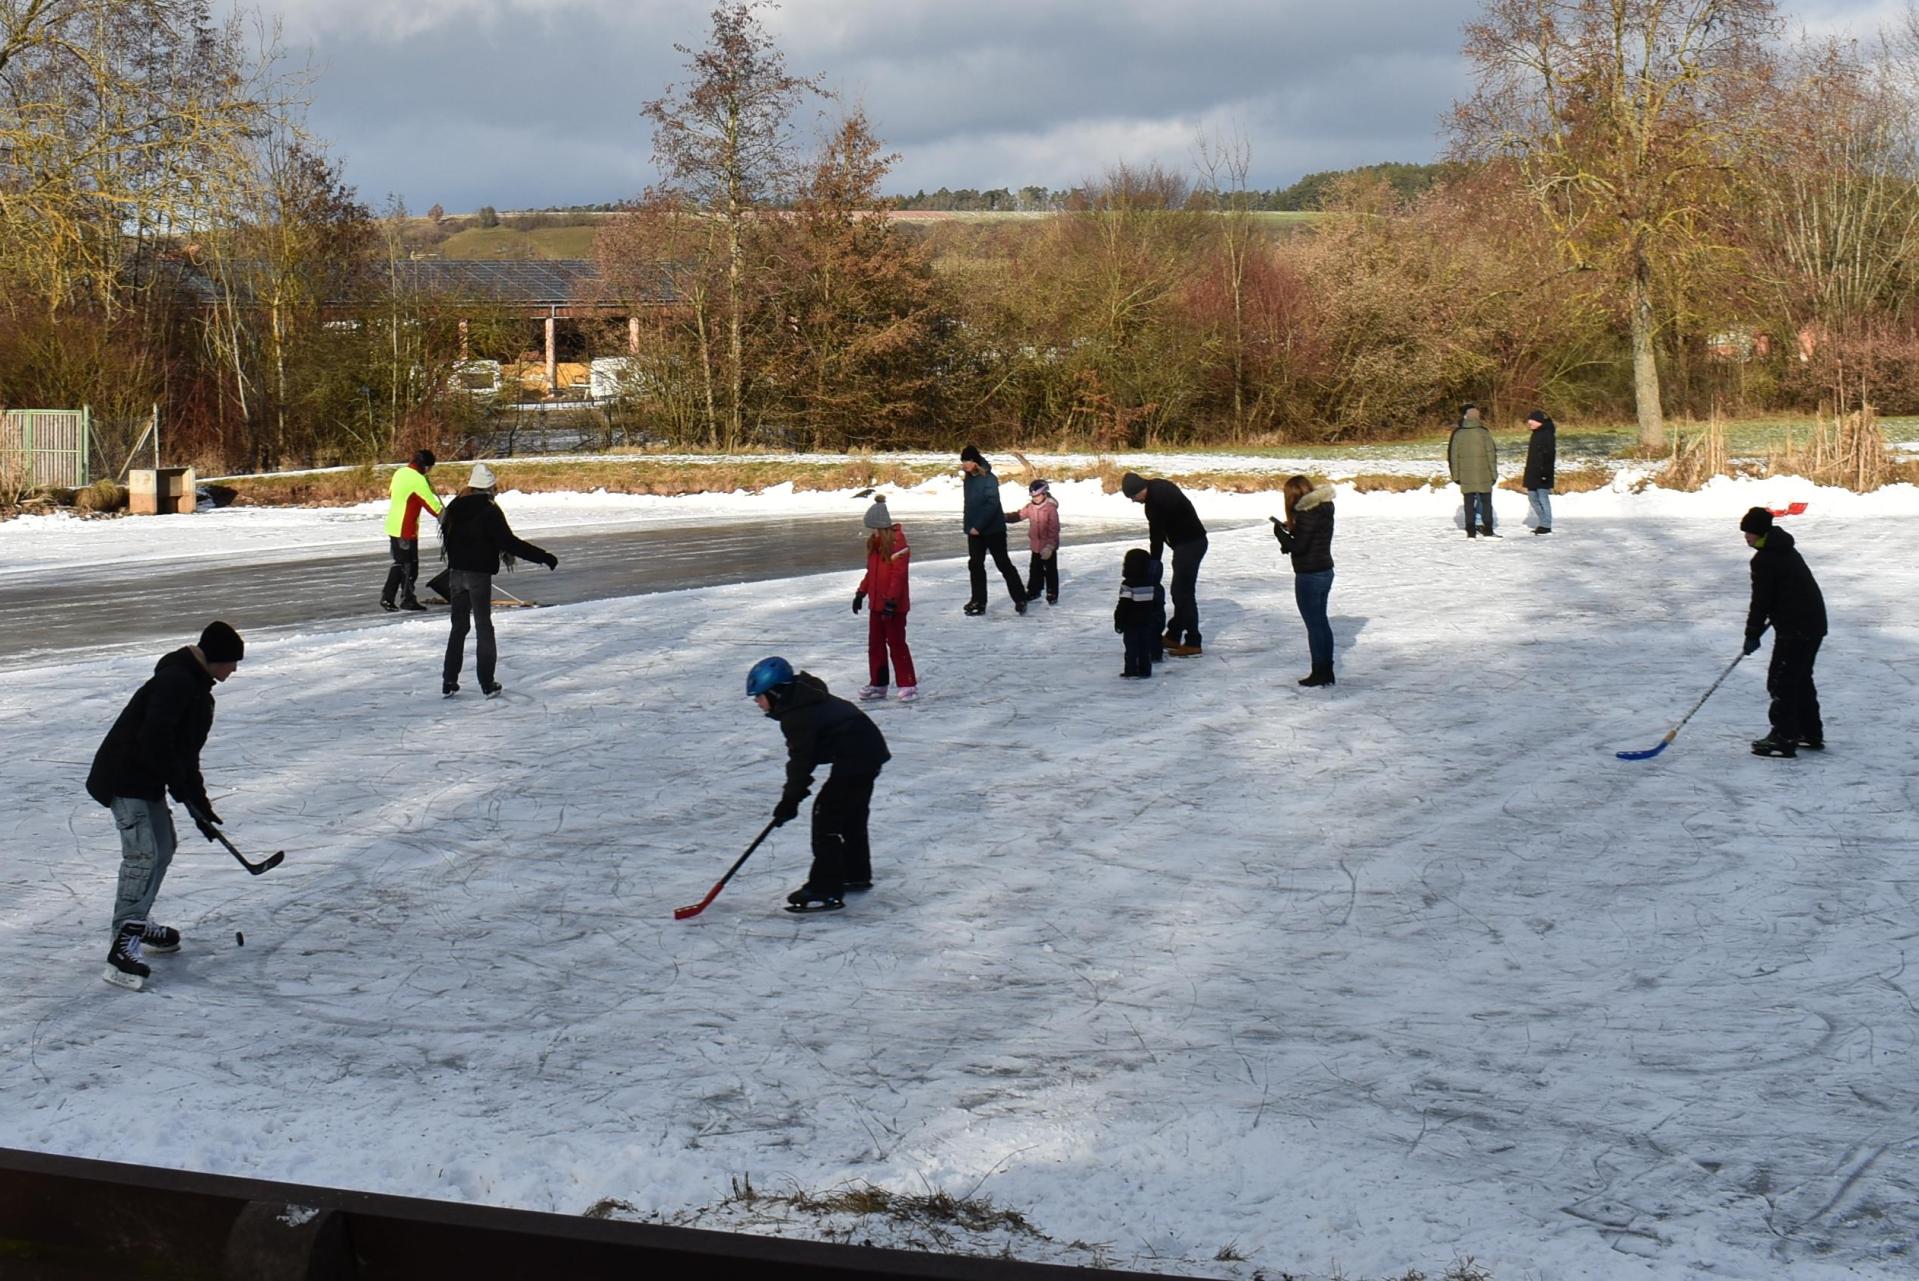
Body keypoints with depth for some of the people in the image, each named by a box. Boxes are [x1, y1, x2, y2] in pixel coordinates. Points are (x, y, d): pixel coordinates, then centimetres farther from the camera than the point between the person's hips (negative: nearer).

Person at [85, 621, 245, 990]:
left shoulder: (197, 686, 13)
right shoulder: (176, 682, -21)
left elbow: (185, 750, 20)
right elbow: (154, 739, -29)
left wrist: (199, 803, 17)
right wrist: (182, 788, -20)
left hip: (148, 781, 11)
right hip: (125, 780, -11)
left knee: (162, 849, 19)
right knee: (142, 854, -17)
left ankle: (138, 924, 34)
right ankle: (123, 947, -21)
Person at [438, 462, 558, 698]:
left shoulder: (454, 508, 4)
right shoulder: (489, 511, -14)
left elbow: (447, 539, 12)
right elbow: (510, 543, -19)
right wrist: (543, 557, -17)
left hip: (456, 572, 5)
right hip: (479, 574, -5)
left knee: (459, 626, 14)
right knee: (484, 627, 4)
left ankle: (449, 681, 11)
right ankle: (487, 683, 4)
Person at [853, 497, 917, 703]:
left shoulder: (897, 543, -18)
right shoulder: (874, 543, 8)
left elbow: (899, 575, -22)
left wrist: (891, 601, -24)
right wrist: (861, 593, 16)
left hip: (894, 606, -9)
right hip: (877, 604, 9)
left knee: (896, 643, -3)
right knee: (875, 644, 12)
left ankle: (909, 685, 5)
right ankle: (877, 684, 22)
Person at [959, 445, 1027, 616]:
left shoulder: (989, 479, -18)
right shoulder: (969, 477, 3)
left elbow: (992, 505, -22)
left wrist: (978, 526, -23)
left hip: (993, 529, -7)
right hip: (974, 530, 7)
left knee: (1004, 564, -1)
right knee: (975, 565, 8)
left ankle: (1020, 599, 6)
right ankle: (978, 601, 14)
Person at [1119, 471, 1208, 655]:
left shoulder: (1156, 500, -22)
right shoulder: (1159, 487, 8)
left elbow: (1157, 536, -19)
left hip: (1189, 544, -10)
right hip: (1191, 541, 10)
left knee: (1184, 593, -7)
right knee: (1179, 591, 17)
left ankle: (1192, 643, -5)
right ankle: (1173, 636, 26)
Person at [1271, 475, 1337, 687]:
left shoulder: (1307, 514, -20)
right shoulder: (1323, 509, 8)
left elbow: (1298, 546, -21)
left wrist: (1280, 532, -8)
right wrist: (1291, 530, 5)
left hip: (1309, 577, -9)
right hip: (1325, 572, 9)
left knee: (1313, 625, -1)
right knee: (1321, 622, 16)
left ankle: (1319, 673, 4)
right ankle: (1327, 671, 21)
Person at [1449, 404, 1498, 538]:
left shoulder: (1458, 434, -1)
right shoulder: (1484, 433, -6)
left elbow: (1453, 456, 2)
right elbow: (1491, 454, -4)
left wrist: (1456, 475, 9)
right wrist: (1494, 474, 4)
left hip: (1465, 476, 1)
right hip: (1483, 475, -1)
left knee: (1469, 504, 6)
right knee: (1486, 502, 7)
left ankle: (1471, 532, 4)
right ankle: (1488, 531, 4)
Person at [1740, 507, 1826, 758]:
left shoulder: (1764, 560, -14)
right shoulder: (1787, 550, 16)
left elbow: (1761, 600, -13)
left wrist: (1753, 634, -5)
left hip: (1794, 628, -10)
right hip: (1814, 622, 10)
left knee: (1781, 681, -6)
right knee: (1801, 679, 19)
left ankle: (1783, 738, -8)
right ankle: (1810, 733, 26)